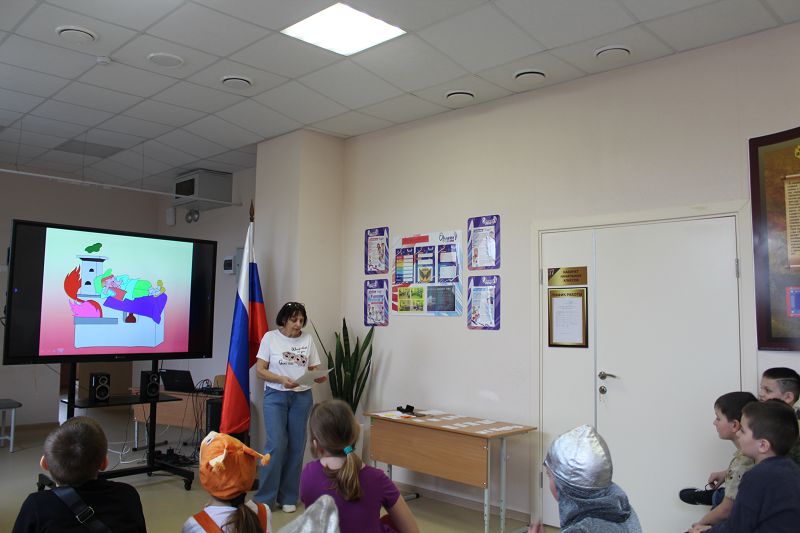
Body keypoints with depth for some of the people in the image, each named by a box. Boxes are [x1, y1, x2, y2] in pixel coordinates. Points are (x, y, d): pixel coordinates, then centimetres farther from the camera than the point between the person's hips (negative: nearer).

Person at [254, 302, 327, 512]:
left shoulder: (307, 339, 4)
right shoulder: (270, 337, -2)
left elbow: (314, 369, 7)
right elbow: (260, 370, -4)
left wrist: (320, 377, -16)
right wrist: (281, 380, -20)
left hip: (302, 397, 3)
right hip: (276, 396, -3)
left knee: (296, 447, 5)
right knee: (277, 445, -11)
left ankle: (288, 498, 19)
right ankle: (264, 498, 3)